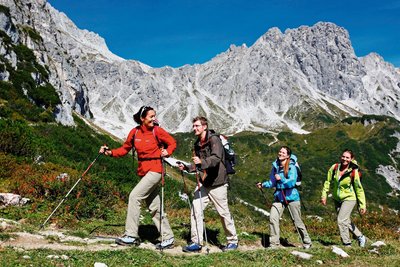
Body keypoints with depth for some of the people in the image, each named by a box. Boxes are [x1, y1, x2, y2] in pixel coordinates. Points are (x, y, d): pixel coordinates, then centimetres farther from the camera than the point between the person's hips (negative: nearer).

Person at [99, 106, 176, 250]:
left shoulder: (157, 131, -6)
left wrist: (167, 152, -15)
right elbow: (125, 149, 9)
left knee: (134, 196, -15)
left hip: (155, 171, -6)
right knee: (154, 206, 9)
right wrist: (110, 152, -5)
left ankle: (131, 235, -7)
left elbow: (172, 143, 4)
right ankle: (168, 238, 18)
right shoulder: (135, 132, 4)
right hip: (143, 172, 6)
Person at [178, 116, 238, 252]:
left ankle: (233, 241, 21)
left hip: (217, 183, -7)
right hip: (203, 183, 7)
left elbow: (216, 158, -28)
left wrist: (202, 162, -43)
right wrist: (186, 167, 6)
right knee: (196, 210, -4)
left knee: (224, 213, 3)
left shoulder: (214, 140, -12)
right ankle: (196, 243, 4)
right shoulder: (197, 144, 13)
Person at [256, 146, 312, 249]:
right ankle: (274, 243, 1)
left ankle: (307, 243, 25)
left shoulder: (291, 167, -11)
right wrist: (263, 185, 3)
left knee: (297, 221, 5)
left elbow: (292, 182, -22)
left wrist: (280, 179, -23)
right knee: (273, 218, -10)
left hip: (291, 196, -4)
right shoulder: (275, 166, 5)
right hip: (279, 196, 4)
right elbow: (272, 182, 13)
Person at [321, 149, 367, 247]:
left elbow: (359, 189, -10)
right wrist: (324, 195, 0)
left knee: (341, 221, -14)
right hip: (337, 199, 5)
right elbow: (328, 181, 5)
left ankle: (347, 244, 1)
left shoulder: (353, 172, -16)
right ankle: (360, 237, 36)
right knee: (346, 221, 16)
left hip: (349, 199, -5)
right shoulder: (334, 167, -6)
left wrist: (362, 205, -9)